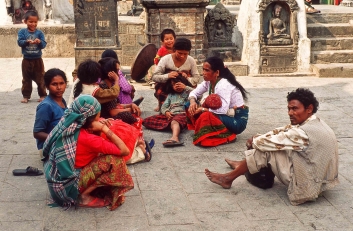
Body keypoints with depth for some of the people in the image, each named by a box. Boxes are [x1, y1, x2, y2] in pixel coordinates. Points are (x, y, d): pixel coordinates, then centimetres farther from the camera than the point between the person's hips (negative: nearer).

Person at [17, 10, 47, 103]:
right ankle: (26, 96, 18)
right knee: (26, 79, 10)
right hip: (26, 60, 1)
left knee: (40, 78, 7)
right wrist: (27, 42, -29)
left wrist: (39, 42, -27)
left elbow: (44, 45, -6)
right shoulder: (22, 32, -2)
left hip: (37, 60, -1)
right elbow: (19, 42, -11)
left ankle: (42, 95, 17)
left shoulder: (39, 32, -2)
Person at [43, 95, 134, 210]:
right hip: (68, 186, -9)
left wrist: (101, 126, 0)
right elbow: (124, 151, -19)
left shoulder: (66, 125, -1)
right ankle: (84, 196, -6)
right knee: (114, 160, -15)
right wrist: (104, 128, -17)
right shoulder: (87, 138, -23)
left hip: (56, 181, 9)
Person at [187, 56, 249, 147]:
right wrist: (192, 101, -15)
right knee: (192, 109, -4)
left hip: (238, 120, -9)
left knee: (206, 116, -33)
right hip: (227, 115, 9)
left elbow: (223, 110, -35)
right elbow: (194, 92, 8)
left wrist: (203, 109, -23)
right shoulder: (208, 82, -1)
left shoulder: (223, 85, -25)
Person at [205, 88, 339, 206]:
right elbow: (281, 132, 7)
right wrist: (258, 139, -2)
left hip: (306, 186, -9)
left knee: (266, 150, -10)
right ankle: (243, 165, 31)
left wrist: (254, 141, 3)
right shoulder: (315, 123, 3)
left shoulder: (304, 132, -26)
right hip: (319, 181, 9)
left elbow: (273, 142, -17)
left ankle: (229, 178, 4)